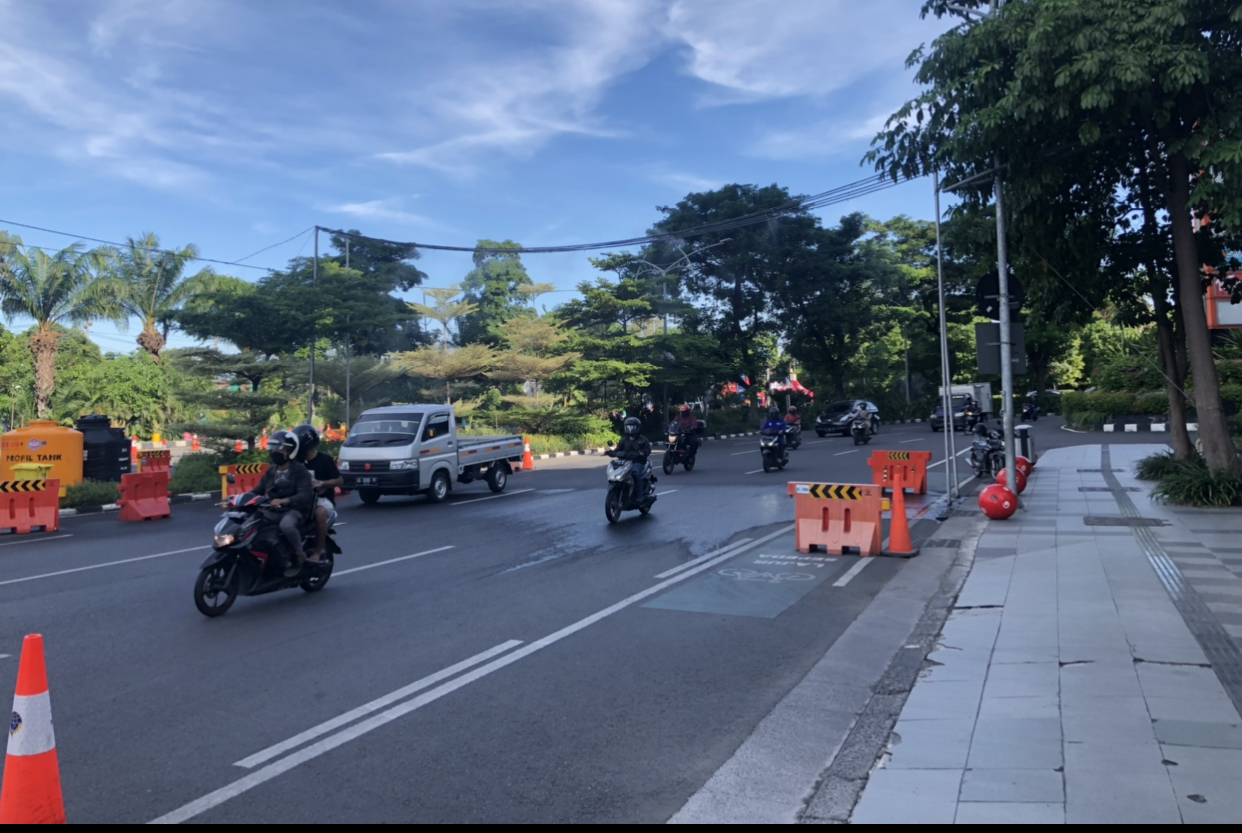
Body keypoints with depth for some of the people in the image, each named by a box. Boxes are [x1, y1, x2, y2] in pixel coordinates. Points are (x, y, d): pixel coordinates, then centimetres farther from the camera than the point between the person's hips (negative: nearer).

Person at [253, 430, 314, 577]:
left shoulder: (300, 470, -6)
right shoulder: (271, 471, 17)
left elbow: (305, 495, -20)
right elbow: (259, 490, 14)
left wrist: (283, 501, -37)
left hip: (294, 510, -7)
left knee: (286, 525, -39)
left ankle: (299, 556, -14)